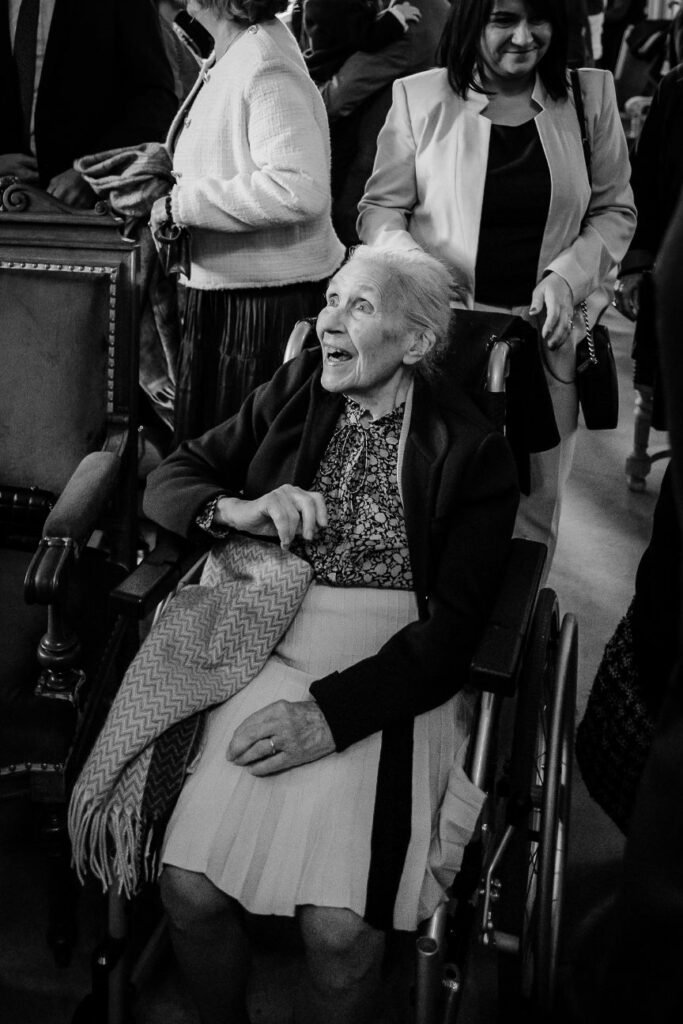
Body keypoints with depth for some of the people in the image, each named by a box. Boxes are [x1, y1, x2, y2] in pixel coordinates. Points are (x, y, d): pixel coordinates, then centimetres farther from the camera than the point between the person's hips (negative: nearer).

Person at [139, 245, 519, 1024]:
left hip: (393, 685, -2)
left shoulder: (472, 450, -1)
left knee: (341, 930, -21)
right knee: (189, 888, -16)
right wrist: (238, 509, -12)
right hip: (268, 654, 3)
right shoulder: (293, 392, 10)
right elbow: (167, 481, 11)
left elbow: (456, 623, -7)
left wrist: (332, 714, -18)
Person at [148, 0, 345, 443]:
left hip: (271, 302, -9)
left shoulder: (265, 70, -19)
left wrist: (182, 203, -22)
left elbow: (300, 189, -30)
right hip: (221, 292, 10)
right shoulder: (226, 60, 10)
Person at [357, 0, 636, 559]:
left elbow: (615, 210, 9)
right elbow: (380, 208, 4)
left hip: (546, 340, 2)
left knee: (534, 508, 12)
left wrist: (568, 275, -7)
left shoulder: (591, 94, 4)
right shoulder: (419, 97, -1)